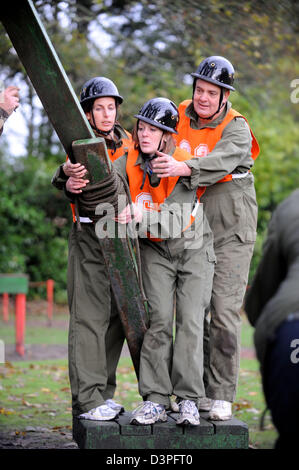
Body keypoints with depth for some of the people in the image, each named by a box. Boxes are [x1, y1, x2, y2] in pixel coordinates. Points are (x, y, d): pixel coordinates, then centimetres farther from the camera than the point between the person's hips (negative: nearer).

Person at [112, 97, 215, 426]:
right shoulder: (130, 161, -8)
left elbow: (178, 220, -30)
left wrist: (143, 215, -45)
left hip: (193, 246, -2)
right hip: (154, 250, 2)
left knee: (190, 321, -8)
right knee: (158, 319, -8)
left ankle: (188, 400, -4)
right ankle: (155, 399, -6)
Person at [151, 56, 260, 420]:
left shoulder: (236, 128, -10)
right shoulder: (179, 117, 4)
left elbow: (219, 163, -30)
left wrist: (182, 168, -47)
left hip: (230, 230, -4)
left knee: (224, 314, -9)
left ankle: (221, 396, -1)